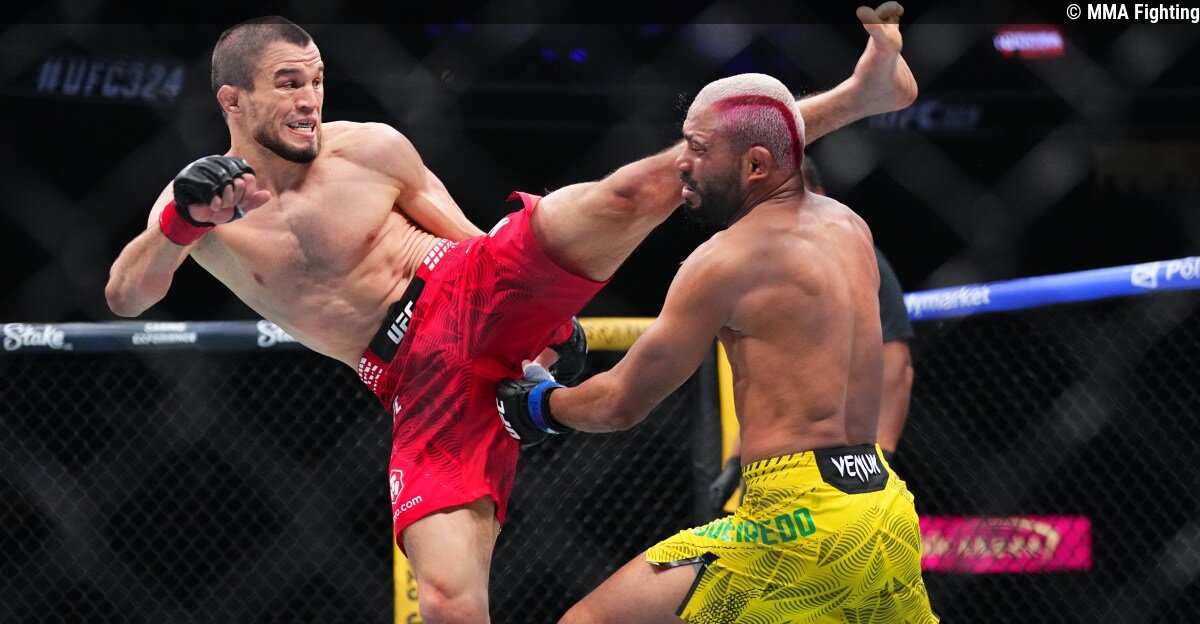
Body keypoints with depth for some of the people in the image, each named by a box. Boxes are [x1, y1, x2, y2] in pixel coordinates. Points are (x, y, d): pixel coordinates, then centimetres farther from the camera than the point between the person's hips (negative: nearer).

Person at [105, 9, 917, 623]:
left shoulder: (370, 150, 4)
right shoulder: (195, 203, 4)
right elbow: (126, 297, -10)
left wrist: (543, 323, 1)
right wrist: (181, 223, -29)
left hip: (476, 290, 0)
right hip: (424, 384, 0)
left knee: (631, 191, -23)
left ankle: (855, 97, -21)